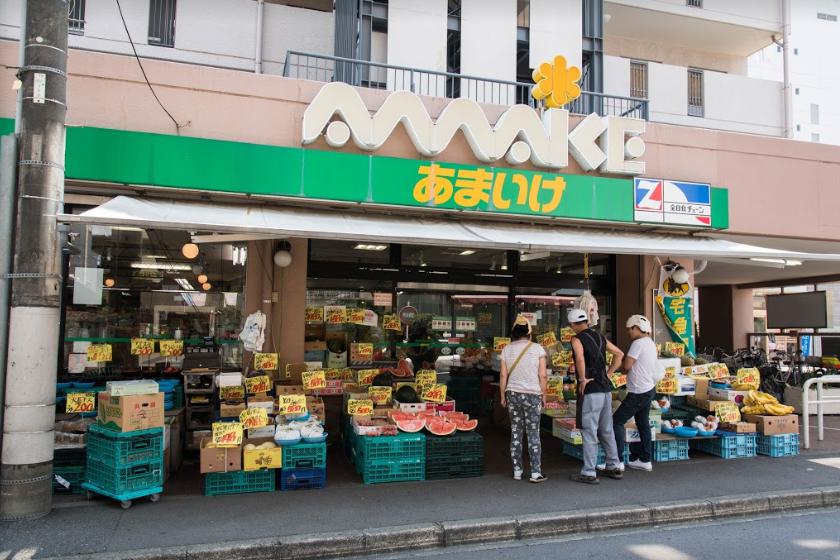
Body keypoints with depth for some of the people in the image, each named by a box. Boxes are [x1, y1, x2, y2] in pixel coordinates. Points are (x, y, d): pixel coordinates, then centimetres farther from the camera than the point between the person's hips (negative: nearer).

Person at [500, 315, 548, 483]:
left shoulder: (507, 349, 2)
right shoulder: (537, 349, -3)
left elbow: (503, 376, 2)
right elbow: (543, 376, -5)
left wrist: (503, 396, 11)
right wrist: (543, 396, 6)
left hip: (513, 394, 3)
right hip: (532, 395, -2)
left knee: (516, 433, 9)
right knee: (533, 434, 2)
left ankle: (517, 471, 15)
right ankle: (536, 473, 3)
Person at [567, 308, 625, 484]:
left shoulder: (577, 339, -10)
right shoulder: (600, 337, 12)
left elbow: (580, 359, -30)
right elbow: (619, 354, 19)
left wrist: (582, 379, -18)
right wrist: (608, 374, 15)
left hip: (590, 391, -7)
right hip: (606, 389, 7)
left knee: (589, 432, -1)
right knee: (606, 431, 17)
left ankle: (589, 473, 3)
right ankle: (614, 467, 25)